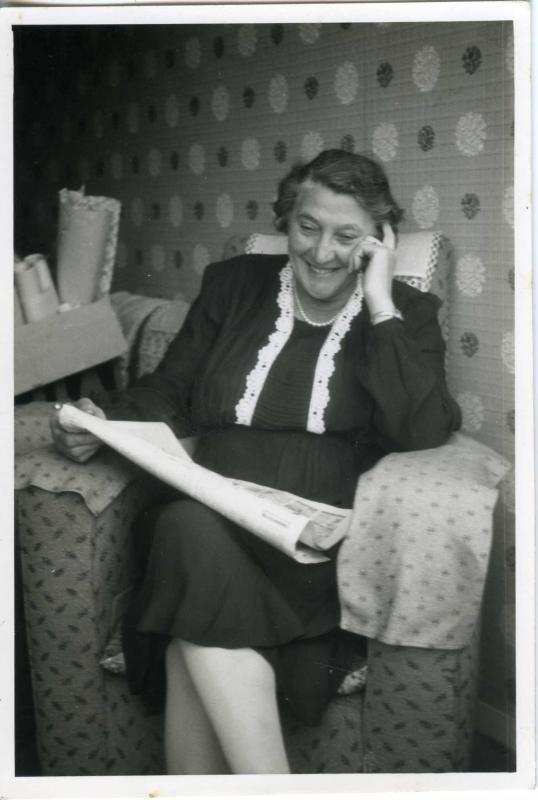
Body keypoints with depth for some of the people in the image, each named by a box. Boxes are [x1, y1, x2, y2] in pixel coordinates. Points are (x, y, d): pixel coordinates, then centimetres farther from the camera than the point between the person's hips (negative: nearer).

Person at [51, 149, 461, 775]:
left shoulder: (405, 314, 12)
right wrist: (107, 423, -2)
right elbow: (169, 393, 19)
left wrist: (380, 305, -5)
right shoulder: (232, 286, 19)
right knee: (191, 531, -35)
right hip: (206, 516, 3)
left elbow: (424, 433, -4)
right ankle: (266, 783, -29)